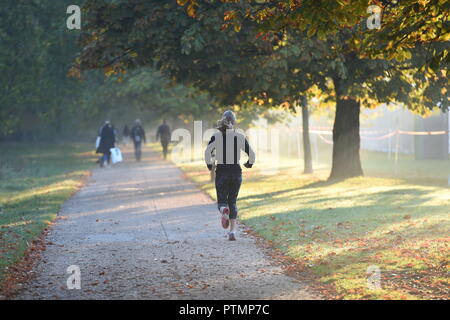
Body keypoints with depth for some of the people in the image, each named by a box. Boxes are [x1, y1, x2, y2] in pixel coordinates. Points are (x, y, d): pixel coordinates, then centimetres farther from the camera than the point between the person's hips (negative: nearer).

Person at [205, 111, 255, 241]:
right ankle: (233, 231, 0)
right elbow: (251, 154, -2)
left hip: (221, 171, -1)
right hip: (236, 171, 1)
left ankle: (224, 210, -27)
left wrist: (209, 165, 3)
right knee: (232, 202, 12)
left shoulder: (216, 136, -2)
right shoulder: (240, 137, 0)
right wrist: (249, 164, 17)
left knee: (222, 200, 11)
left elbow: (208, 151, -13)